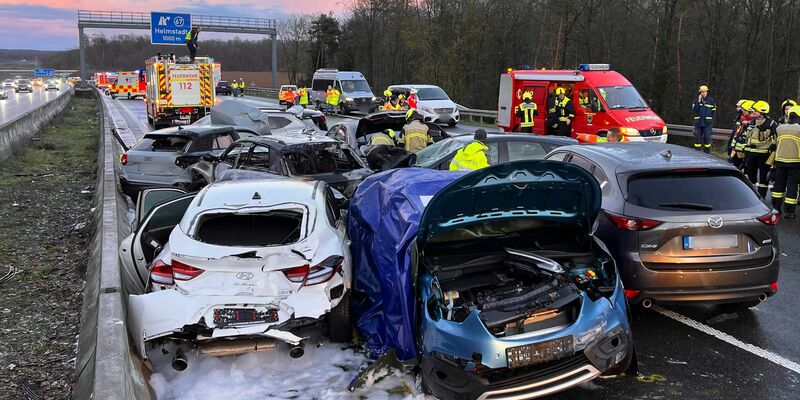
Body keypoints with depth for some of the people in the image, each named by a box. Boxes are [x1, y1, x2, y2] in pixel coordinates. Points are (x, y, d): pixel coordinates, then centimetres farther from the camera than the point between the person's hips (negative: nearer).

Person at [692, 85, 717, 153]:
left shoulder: (711, 101, 3)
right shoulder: (696, 100, 6)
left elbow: (714, 112, 7)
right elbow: (695, 109, -10)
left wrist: (712, 119, 0)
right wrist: (699, 101, -12)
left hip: (707, 123, -2)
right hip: (698, 123, 2)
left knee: (707, 137, -7)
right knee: (697, 137, 4)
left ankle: (707, 153, 1)